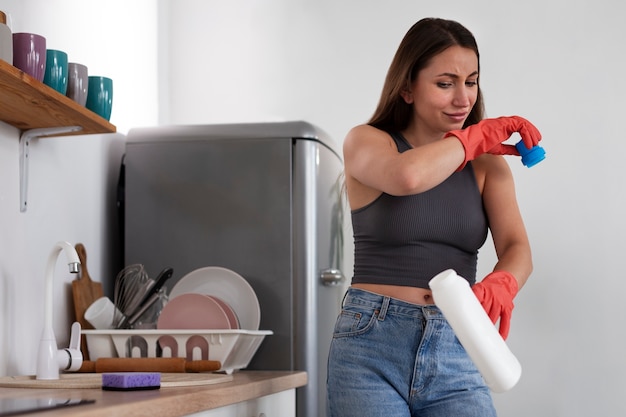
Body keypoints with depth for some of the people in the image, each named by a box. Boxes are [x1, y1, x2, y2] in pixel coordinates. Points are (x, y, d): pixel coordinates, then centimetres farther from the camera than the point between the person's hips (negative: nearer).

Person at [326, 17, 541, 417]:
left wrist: (499, 285, -28)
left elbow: (518, 250, -5)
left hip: (456, 355, 3)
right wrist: (474, 137, -6)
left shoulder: (487, 164, 10)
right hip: (371, 350, -2)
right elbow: (407, 176, -22)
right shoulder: (365, 143, 1)